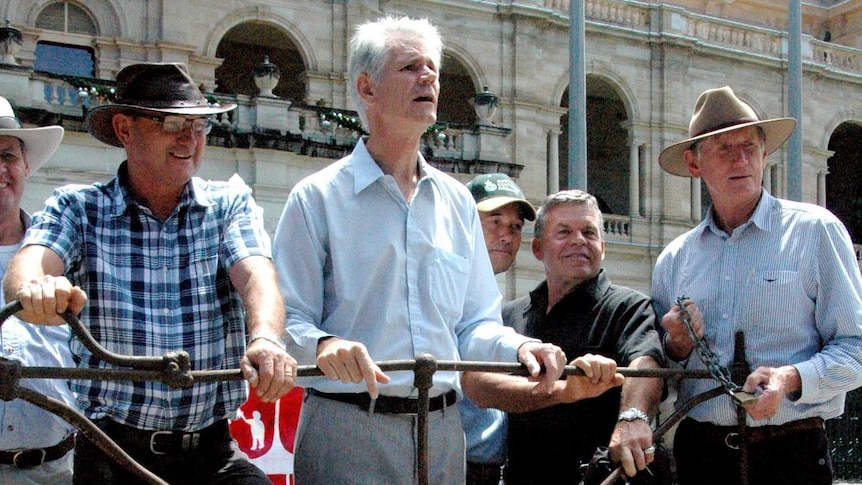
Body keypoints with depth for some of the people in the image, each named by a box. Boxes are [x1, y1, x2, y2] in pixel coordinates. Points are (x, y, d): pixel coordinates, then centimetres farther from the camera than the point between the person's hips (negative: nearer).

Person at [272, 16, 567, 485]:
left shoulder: (456, 201, 14)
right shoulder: (316, 198, -1)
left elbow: (474, 324, 15)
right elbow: (288, 322, -7)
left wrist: (517, 346, -6)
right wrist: (322, 345, -29)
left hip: (442, 429, 5)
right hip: (346, 428, -5)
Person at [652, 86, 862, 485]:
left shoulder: (815, 231, 0)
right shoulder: (673, 259, 11)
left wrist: (791, 378, -22)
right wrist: (677, 346, -3)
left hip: (792, 452, -3)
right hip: (700, 449, 3)